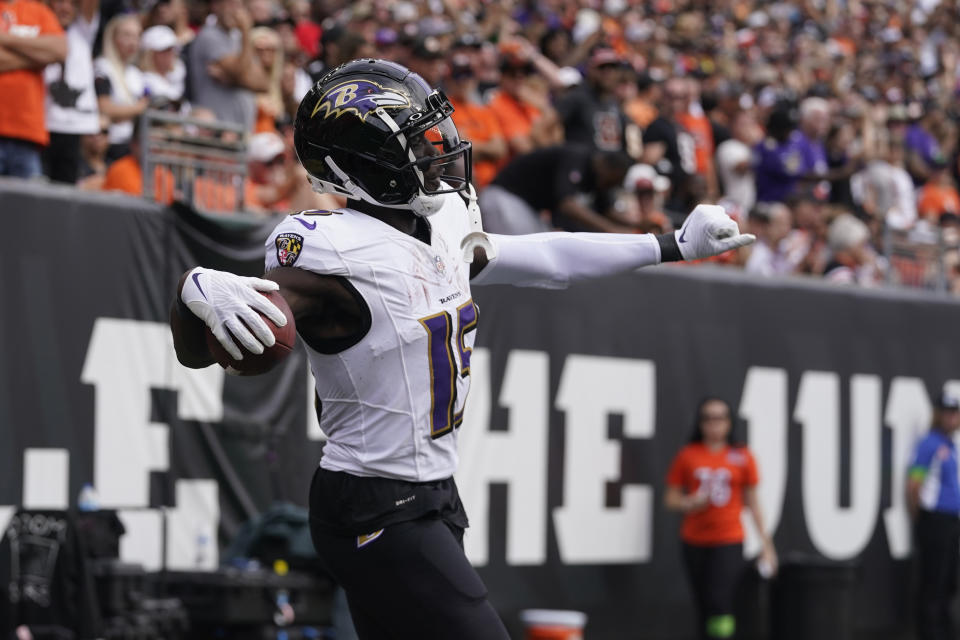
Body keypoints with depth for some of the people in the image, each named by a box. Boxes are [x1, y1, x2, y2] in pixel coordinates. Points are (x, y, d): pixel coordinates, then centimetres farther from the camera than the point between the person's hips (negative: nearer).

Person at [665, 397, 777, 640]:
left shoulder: (742, 458, 4)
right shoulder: (687, 456, 5)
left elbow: (752, 502, 9)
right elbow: (671, 498, 9)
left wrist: (766, 542, 7)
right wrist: (689, 503, -14)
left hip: (729, 541, -2)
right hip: (695, 542, 2)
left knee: (720, 603, -16)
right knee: (703, 608, 6)